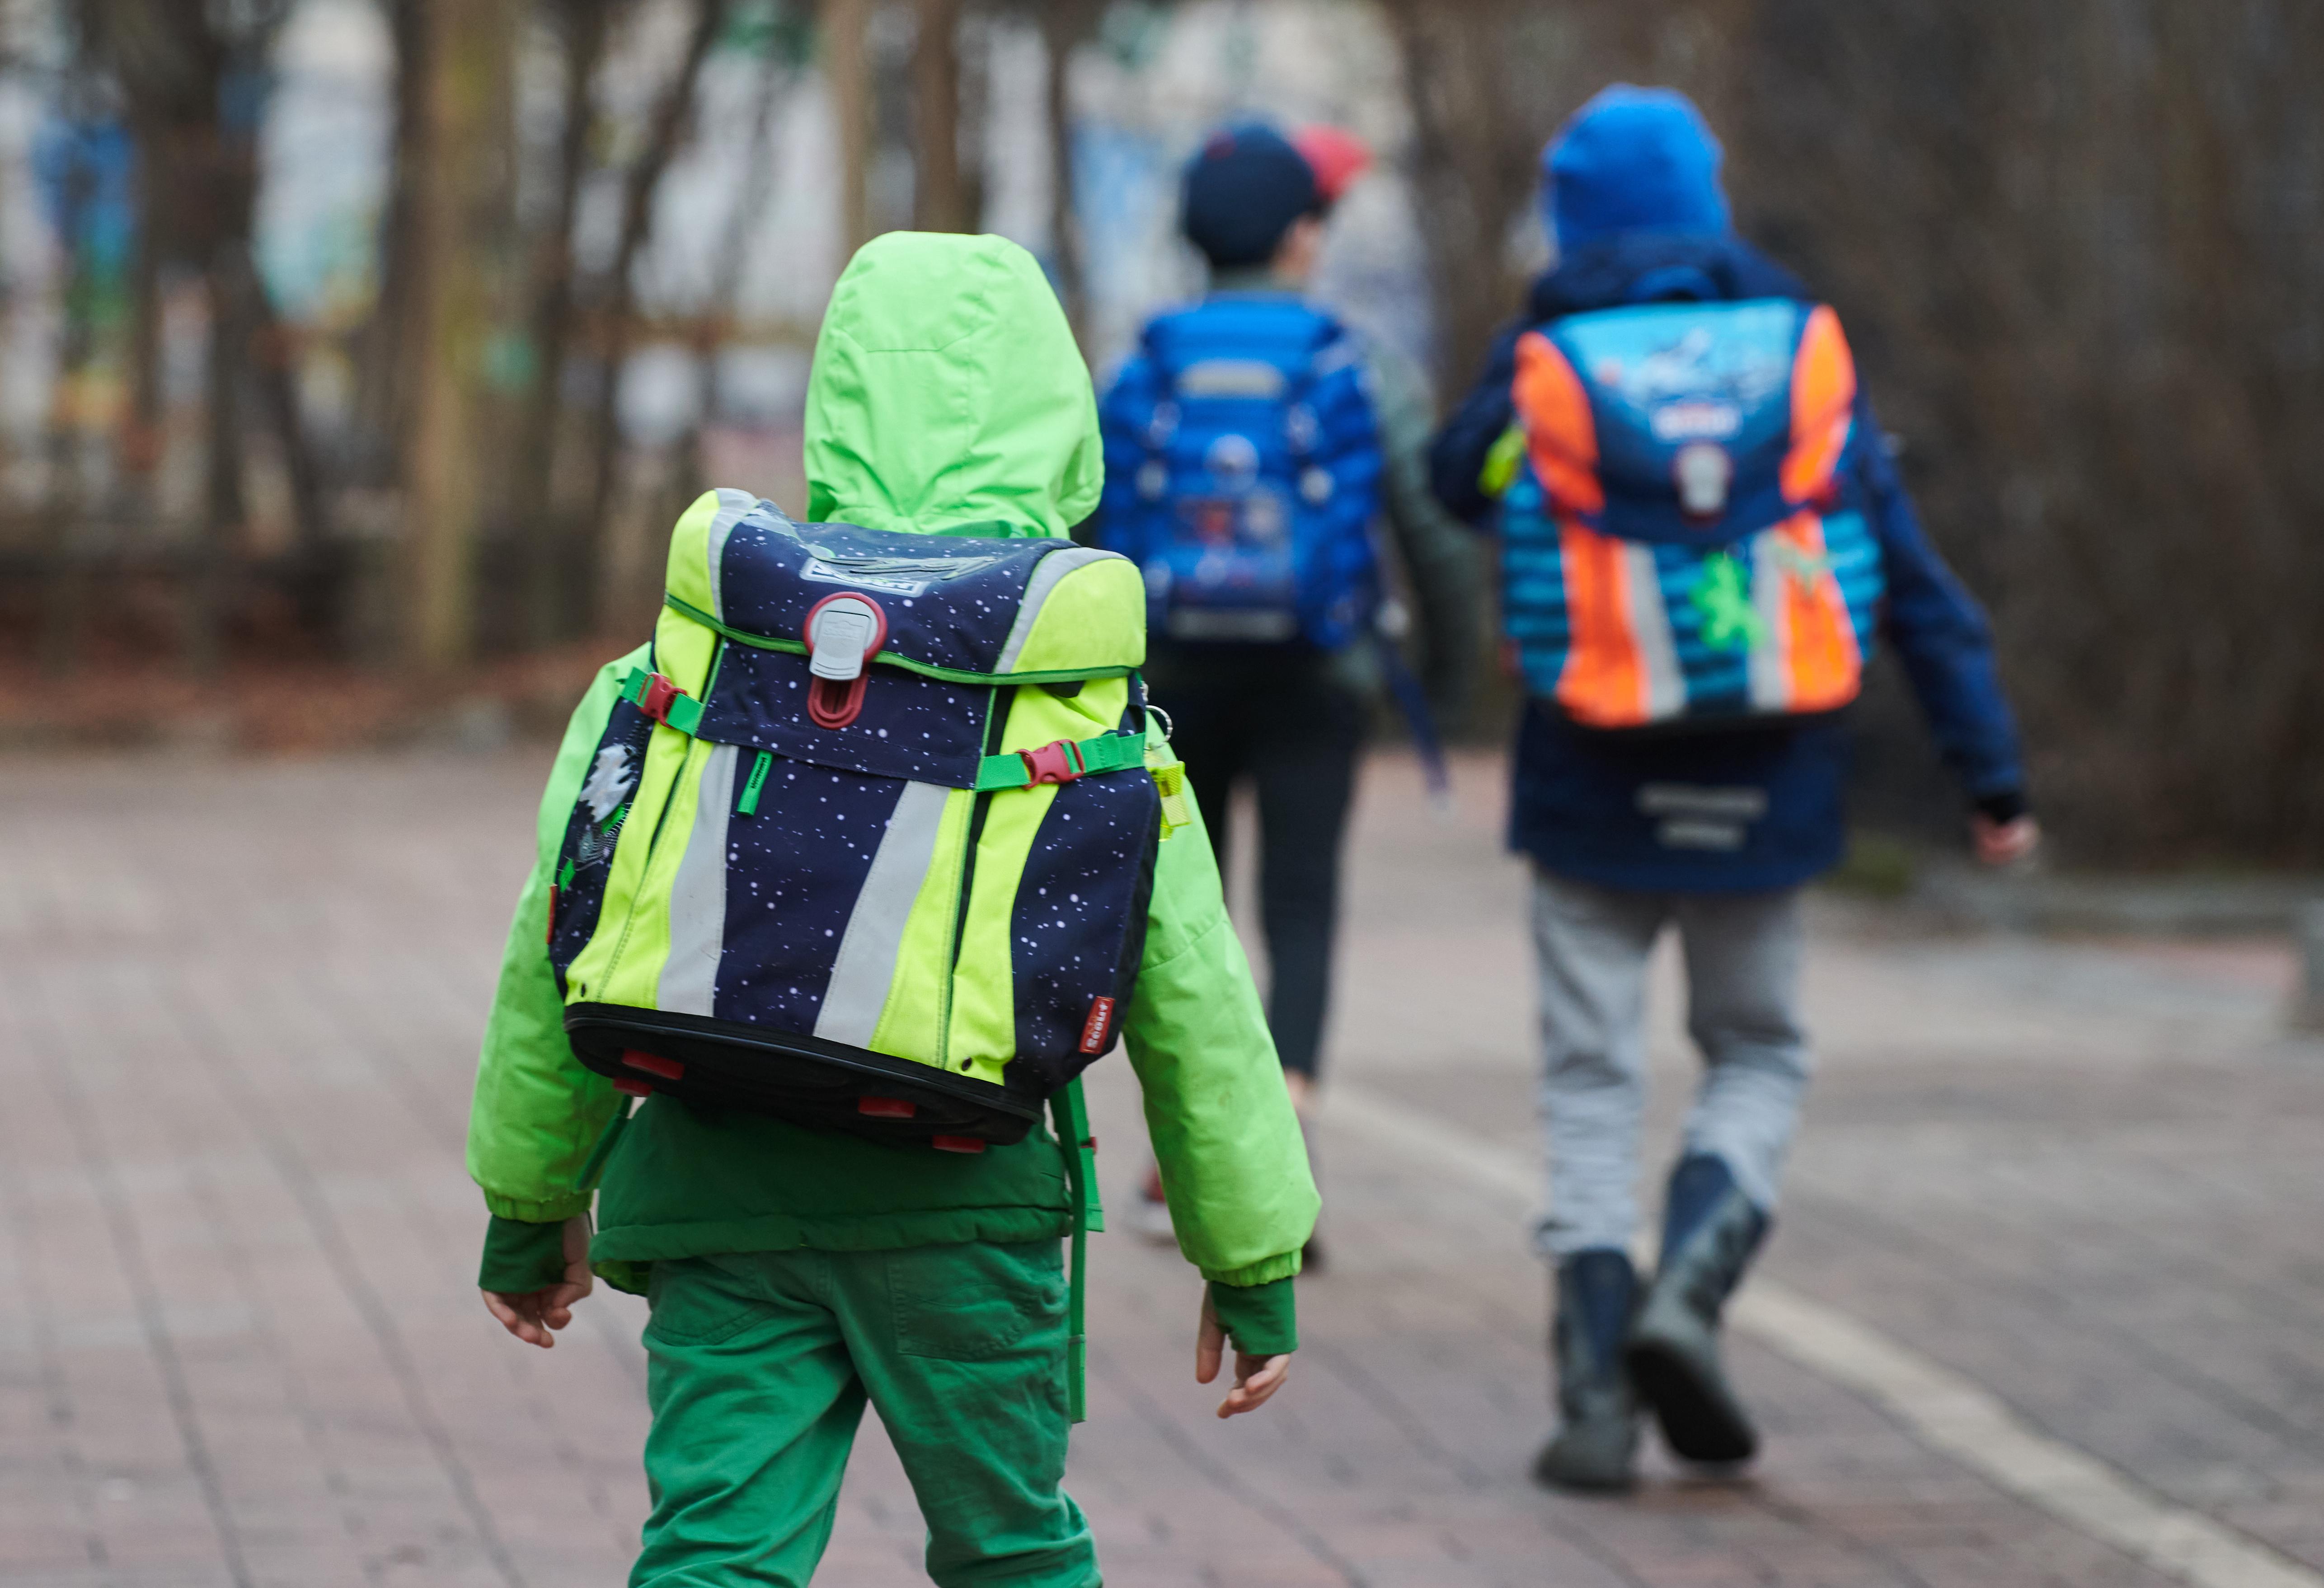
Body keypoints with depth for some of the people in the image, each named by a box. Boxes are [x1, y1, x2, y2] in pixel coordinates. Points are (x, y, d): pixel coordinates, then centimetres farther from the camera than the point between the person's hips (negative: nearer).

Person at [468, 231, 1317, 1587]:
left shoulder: (709, 634, 3)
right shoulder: (1077, 688, 0)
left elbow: (564, 927, 5)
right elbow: (1191, 983, 3)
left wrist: (531, 1204, 17)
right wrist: (1255, 1258, 14)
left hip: (720, 1189, 1)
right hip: (957, 1196, -1)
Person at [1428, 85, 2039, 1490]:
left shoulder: (1543, 365, -4)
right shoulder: (1807, 351, 1)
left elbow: (1455, 480, 18)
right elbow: (1916, 583, 0)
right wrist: (1993, 775, 2)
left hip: (1594, 788, -1)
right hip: (1766, 788, 1)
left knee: (1594, 1084, 8)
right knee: (1759, 1060, 18)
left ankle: (1598, 1391, -1)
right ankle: (1689, 1293, -5)